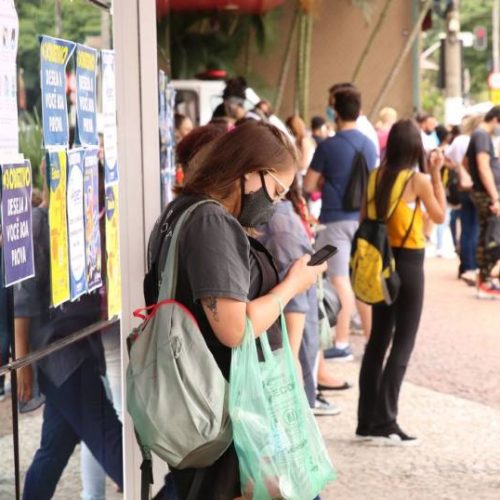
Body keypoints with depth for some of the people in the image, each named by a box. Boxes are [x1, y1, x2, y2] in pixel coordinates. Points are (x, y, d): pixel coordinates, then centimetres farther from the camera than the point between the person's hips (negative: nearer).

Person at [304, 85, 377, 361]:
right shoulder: (369, 145, 5)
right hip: (363, 218, 5)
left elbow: (309, 185, -7)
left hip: (336, 219, -5)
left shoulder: (328, 146, -11)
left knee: (340, 279, -1)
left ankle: (342, 344, 1)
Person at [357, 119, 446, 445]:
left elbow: (365, 219, 5)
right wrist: (436, 175, 1)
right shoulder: (418, 180, -13)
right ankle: (386, 423, -3)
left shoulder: (377, 176, 1)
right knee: (403, 345, 0)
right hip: (409, 264, -6)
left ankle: (367, 421, 16)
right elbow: (440, 216, 0)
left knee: (378, 340, 13)